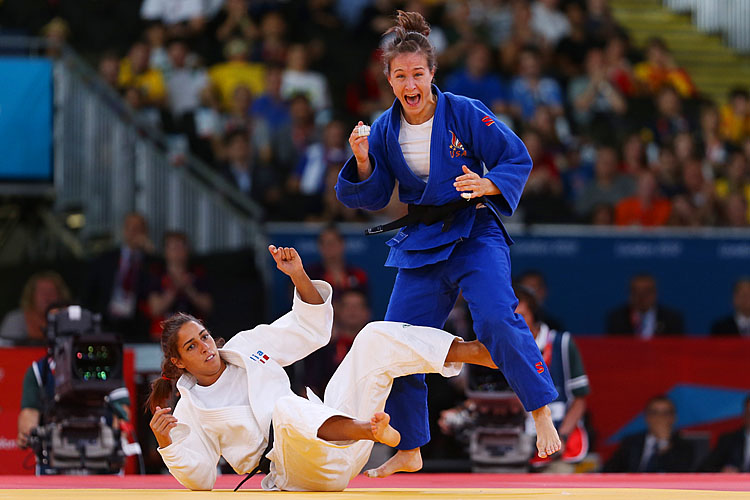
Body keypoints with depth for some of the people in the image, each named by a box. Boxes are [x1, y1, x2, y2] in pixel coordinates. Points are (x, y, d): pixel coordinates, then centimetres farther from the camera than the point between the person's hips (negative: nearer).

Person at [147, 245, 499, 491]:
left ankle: (480, 352, -12)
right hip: (301, 472, -6)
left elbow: (312, 327, 17)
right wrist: (167, 444, -17)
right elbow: (200, 479, 1)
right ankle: (370, 430, -69)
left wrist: (299, 277, 2)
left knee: (376, 338, -1)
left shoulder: (246, 347, 15)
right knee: (288, 408, -41)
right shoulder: (190, 410, 4)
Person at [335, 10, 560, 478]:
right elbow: (374, 198, 5)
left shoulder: (466, 114, -12)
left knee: (497, 319, -28)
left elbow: (518, 159, -7)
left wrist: (486, 185, -25)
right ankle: (409, 452, 17)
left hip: (475, 235, -4)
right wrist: (363, 162, -14)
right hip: (421, 244, 5)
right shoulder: (385, 129, 0)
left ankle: (542, 411, -17)